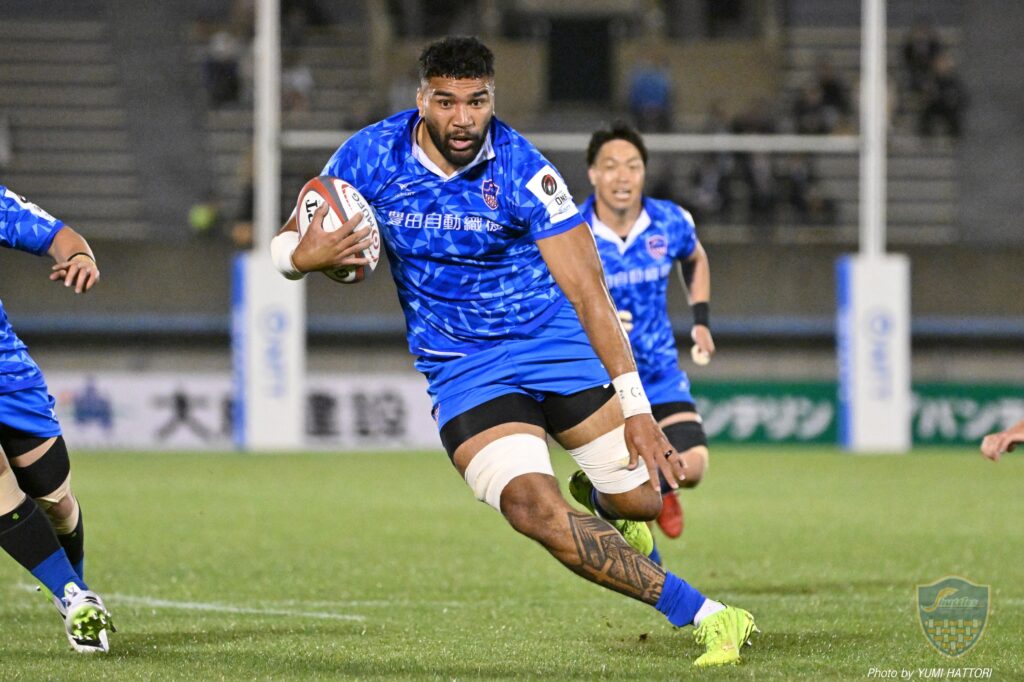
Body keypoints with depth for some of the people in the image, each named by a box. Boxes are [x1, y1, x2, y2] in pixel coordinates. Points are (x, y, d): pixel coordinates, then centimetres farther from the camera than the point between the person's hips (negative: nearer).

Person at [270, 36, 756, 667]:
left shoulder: (522, 171, -18)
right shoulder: (371, 157, -11)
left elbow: (587, 291, -18)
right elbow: (285, 245, 1)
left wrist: (636, 407, -23)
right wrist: (305, 255, -25)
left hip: (558, 341, 0)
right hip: (462, 370, 0)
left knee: (640, 501, 0)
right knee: (535, 509, -24)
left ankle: (596, 495, 42)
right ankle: (704, 615, -19)